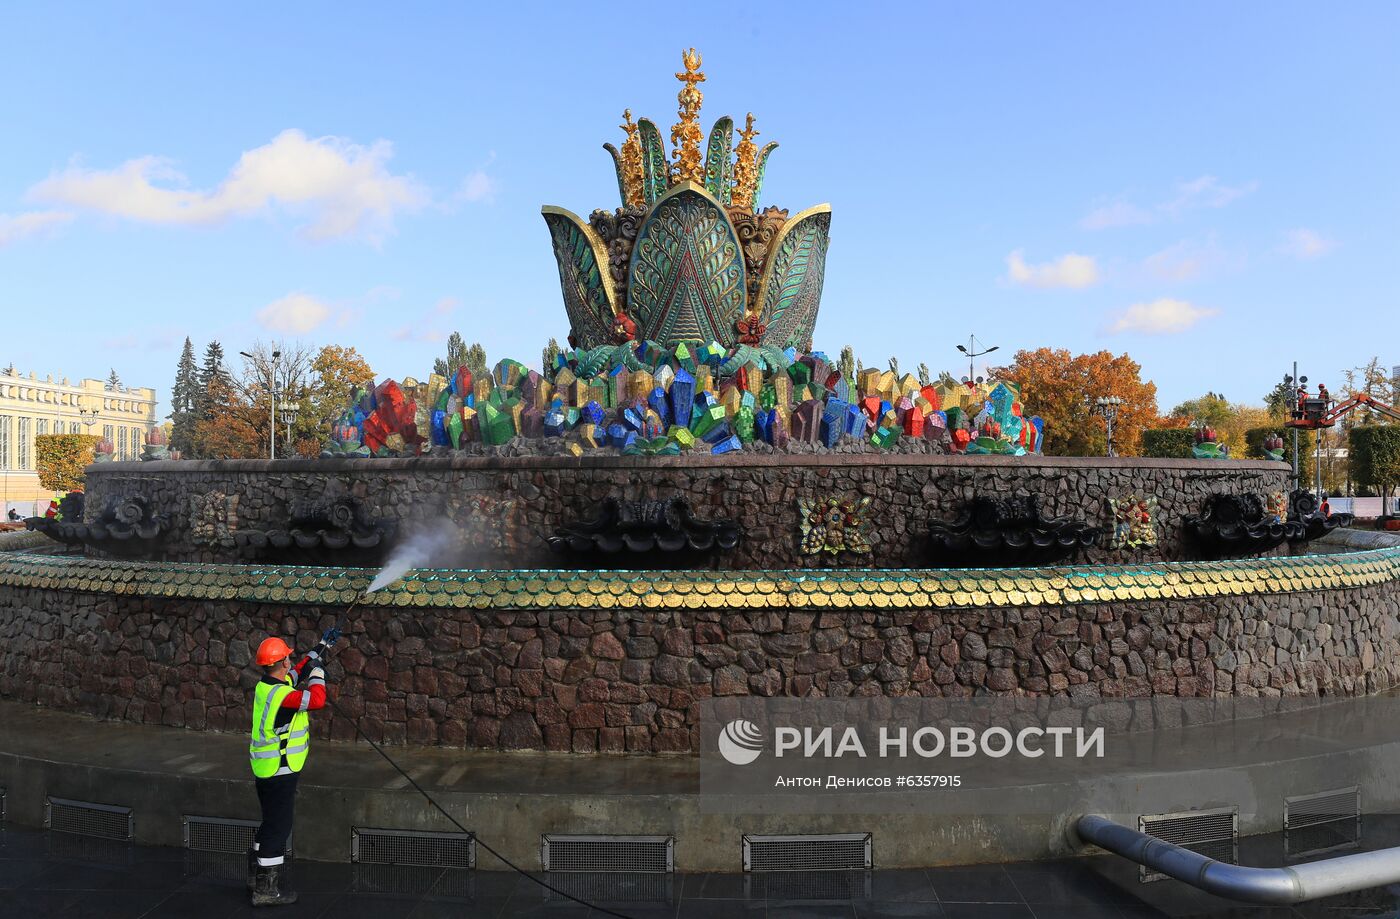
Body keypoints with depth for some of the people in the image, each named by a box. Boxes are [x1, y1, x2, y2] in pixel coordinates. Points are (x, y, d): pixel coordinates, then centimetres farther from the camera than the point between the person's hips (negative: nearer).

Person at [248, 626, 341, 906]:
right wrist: (318, 671, -15)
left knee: (270, 824, 22)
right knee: (278, 828, -1)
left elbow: (299, 672, 21)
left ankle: (256, 877, 35)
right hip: (278, 771, -10)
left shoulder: (267, 685, 6)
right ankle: (266, 891, 6)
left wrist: (322, 648, 23)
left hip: (267, 769, 10)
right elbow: (317, 699, -31)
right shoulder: (281, 694, -25)